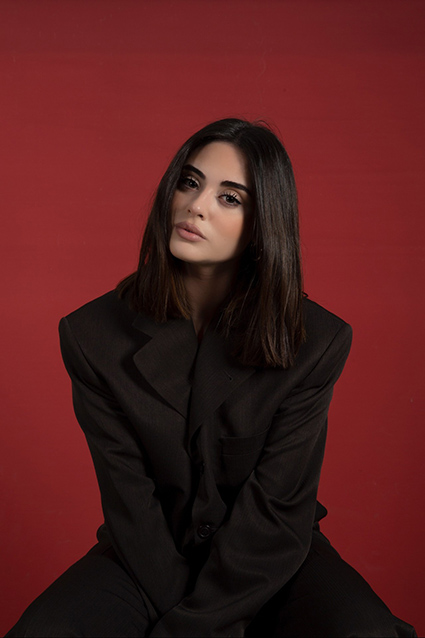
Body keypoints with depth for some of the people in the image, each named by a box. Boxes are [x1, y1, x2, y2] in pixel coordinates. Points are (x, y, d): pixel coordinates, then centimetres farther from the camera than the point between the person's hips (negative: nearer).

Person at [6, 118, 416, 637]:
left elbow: (276, 513, -14)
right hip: (150, 557, 1)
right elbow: (130, 501, -10)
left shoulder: (317, 343, -14)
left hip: (272, 557, 0)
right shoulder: (92, 335, -10)